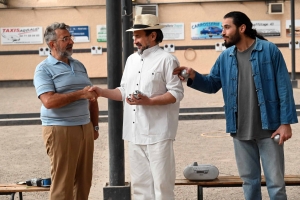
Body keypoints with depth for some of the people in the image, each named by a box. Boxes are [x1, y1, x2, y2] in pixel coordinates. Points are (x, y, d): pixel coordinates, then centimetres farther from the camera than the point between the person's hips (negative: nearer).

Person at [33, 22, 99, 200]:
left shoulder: (79, 66, 15)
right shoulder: (44, 69, -5)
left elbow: (92, 98, 20)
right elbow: (49, 101, -19)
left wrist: (95, 126, 15)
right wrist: (80, 94, -18)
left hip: (85, 128, 6)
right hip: (60, 130, -6)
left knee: (84, 180, 8)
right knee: (63, 182, -3)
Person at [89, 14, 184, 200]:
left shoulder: (167, 60, -8)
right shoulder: (131, 60, 14)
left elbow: (177, 93, -12)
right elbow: (124, 91, 17)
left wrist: (149, 101, -21)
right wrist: (102, 91, 3)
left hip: (157, 132, -7)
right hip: (135, 132, 7)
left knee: (161, 182, -1)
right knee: (140, 182, 13)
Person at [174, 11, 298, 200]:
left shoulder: (269, 50, -7)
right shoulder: (225, 57, 7)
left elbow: (284, 88, -7)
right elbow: (212, 84, 12)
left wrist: (286, 122, -11)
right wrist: (193, 76, -8)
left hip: (268, 128, -4)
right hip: (240, 130, 5)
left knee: (276, 182, 3)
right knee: (249, 180, 15)